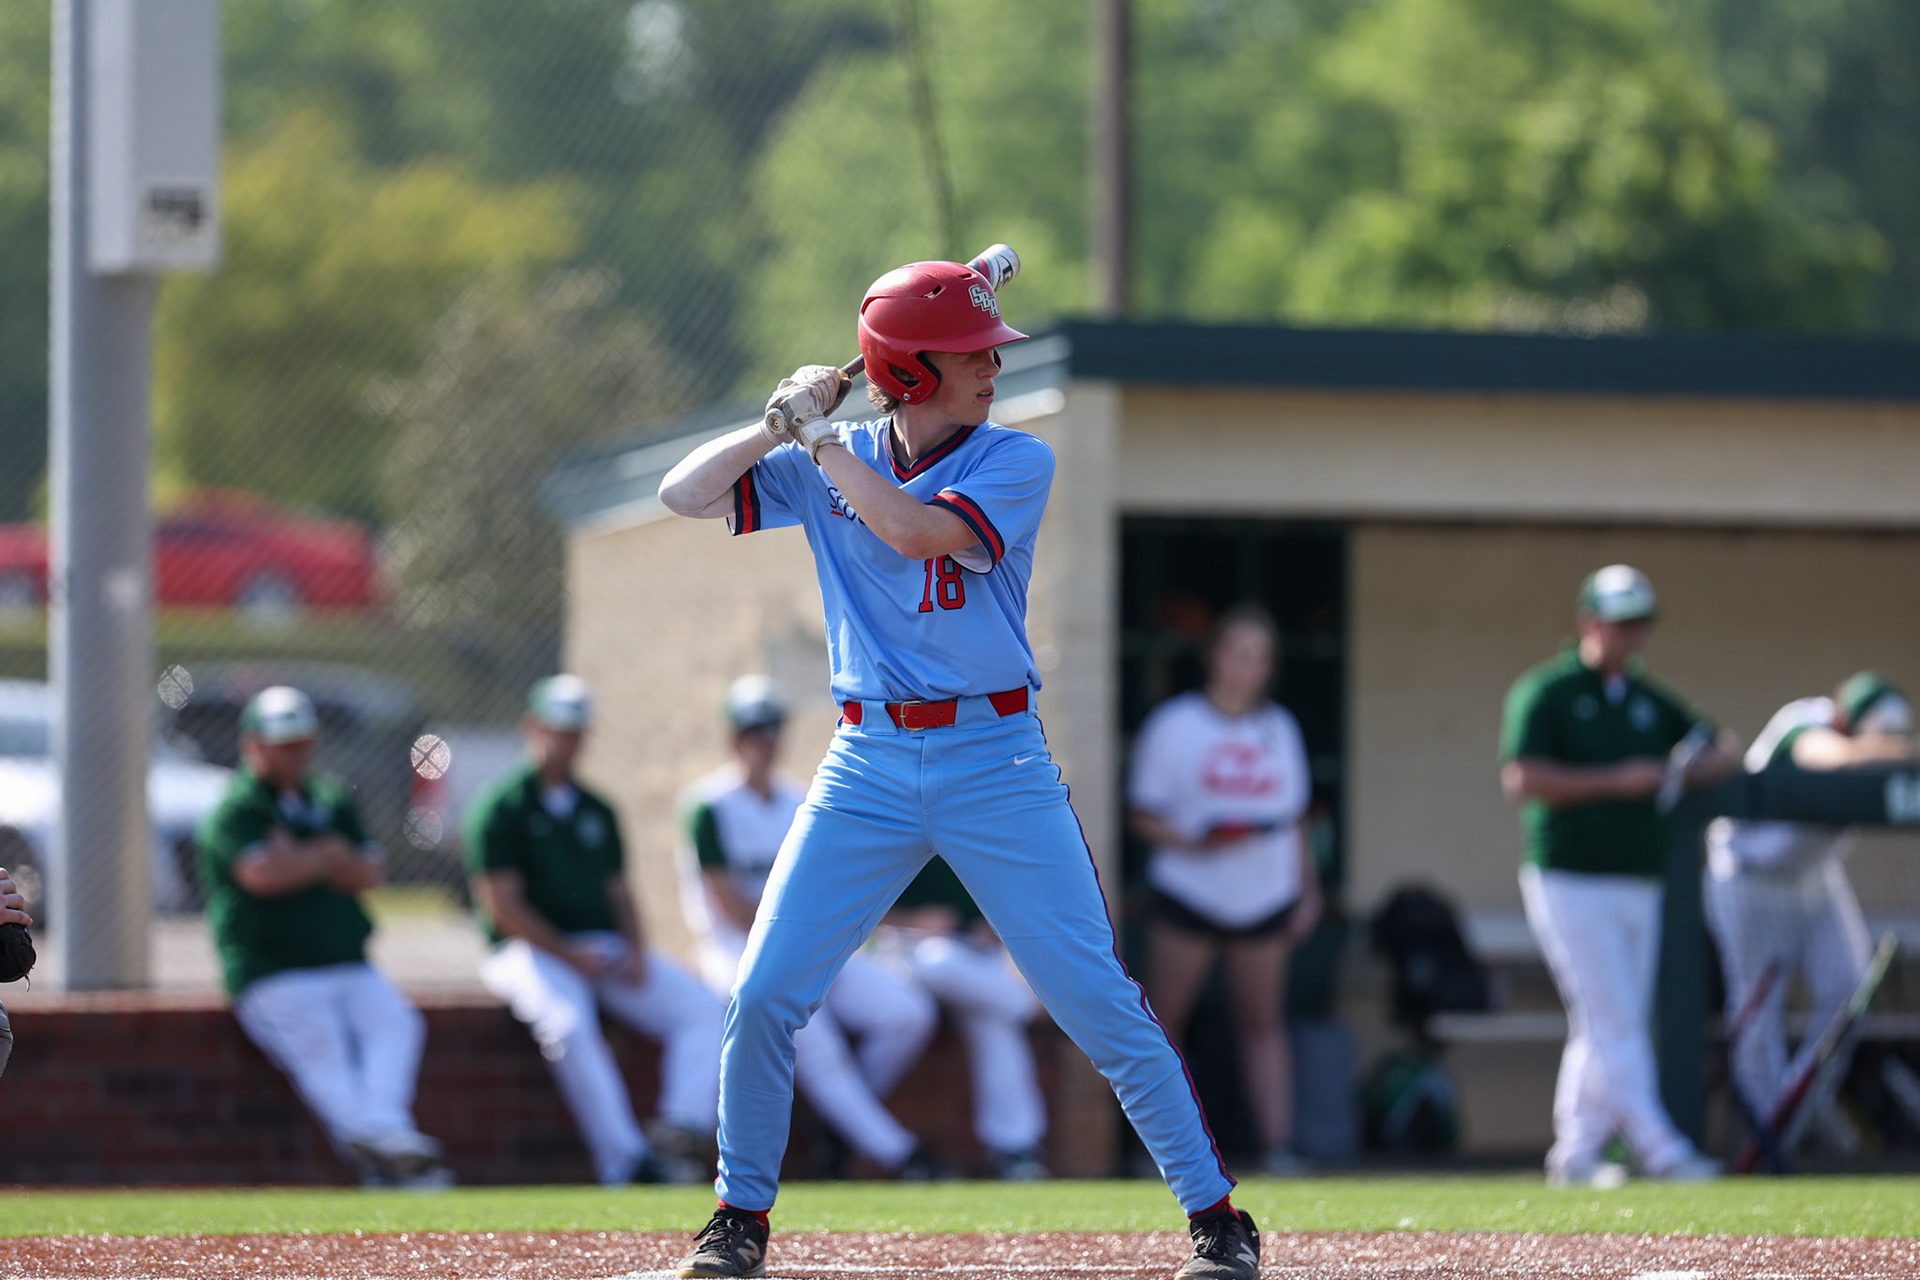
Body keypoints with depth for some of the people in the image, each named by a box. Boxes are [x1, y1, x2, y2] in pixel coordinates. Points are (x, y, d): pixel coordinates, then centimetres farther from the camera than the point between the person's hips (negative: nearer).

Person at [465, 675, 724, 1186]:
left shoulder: (598, 812, 21)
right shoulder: (501, 808, 1)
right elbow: (502, 904, -7)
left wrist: (635, 952, -1)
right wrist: (571, 956, -15)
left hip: (608, 948, 6)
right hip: (531, 951, -6)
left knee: (702, 1009, -16)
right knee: (569, 1024, -37)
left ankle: (683, 1130, -33)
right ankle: (626, 1159, -40)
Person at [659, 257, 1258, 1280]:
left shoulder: (1016, 463, -3)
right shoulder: (829, 465, 6)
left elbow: (920, 529, -20)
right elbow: (684, 495, 1)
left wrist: (819, 438, -12)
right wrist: (786, 423, -8)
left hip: (995, 762, -2)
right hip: (868, 764, 2)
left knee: (1100, 1004, -5)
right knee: (762, 996, -3)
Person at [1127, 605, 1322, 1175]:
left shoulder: (1280, 728, 12)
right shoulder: (1175, 725, -1)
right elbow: (1142, 814, -2)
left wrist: (1308, 891, 14)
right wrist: (1190, 842, -19)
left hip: (1264, 898, 3)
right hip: (1189, 891, -3)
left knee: (1262, 1021, 2)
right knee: (1164, 1020, -2)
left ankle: (1277, 1143, -2)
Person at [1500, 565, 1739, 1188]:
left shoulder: (1647, 699, 16)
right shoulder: (1546, 692, -4)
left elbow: (1721, 747, 23)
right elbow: (1521, 779, -14)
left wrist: (1703, 764, -2)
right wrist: (1616, 781, -18)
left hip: (1640, 887, 7)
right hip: (1573, 884, -7)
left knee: (1608, 1026, 7)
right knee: (1612, 1024, -10)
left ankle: (1576, 1154, 13)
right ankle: (1659, 1150, -14)